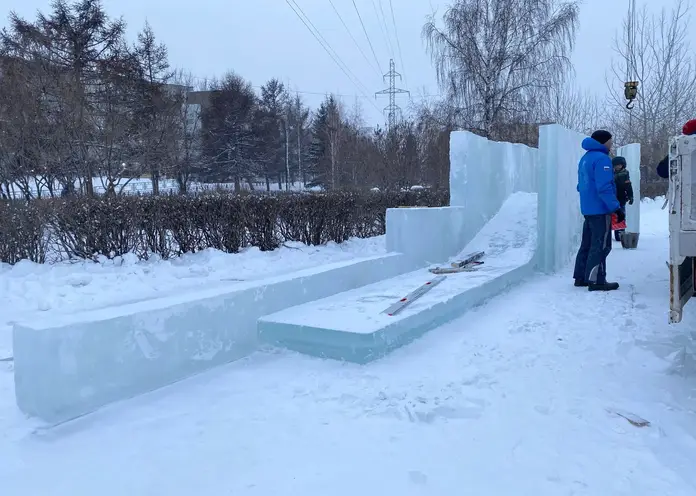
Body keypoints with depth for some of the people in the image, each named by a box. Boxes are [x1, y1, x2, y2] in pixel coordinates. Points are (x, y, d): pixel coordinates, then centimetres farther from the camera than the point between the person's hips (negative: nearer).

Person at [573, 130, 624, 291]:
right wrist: (616, 208, -20)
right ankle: (596, 281, -5)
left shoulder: (585, 158, 16)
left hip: (588, 208, 9)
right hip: (600, 209, -9)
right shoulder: (601, 158, -15)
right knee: (601, 246, -6)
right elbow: (604, 188, -22)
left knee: (587, 244, 13)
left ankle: (581, 277, 17)